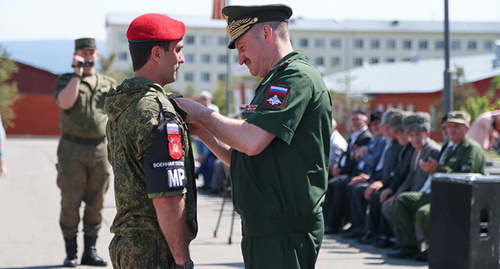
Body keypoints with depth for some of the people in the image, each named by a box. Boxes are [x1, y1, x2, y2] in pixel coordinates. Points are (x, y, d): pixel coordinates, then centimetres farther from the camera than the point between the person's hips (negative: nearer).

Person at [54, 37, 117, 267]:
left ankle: (90, 250, 13)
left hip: (100, 150, 3)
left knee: (96, 203, 5)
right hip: (72, 149, -3)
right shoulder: (66, 80, 5)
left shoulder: (109, 84, 14)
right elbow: (65, 103, -17)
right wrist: (77, 74, -14)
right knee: (70, 202, -2)